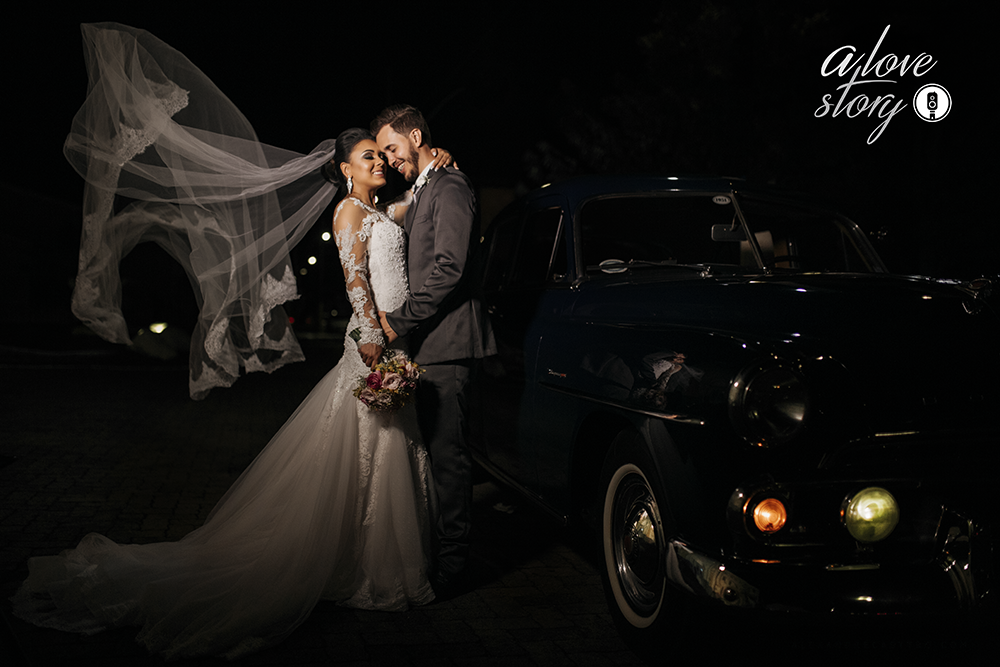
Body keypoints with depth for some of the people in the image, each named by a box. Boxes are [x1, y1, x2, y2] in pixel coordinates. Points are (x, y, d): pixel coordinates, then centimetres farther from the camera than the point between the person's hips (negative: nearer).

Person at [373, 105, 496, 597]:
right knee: (438, 450, 12)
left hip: (448, 344, -10)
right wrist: (398, 319, 11)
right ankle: (438, 549, 19)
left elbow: (449, 269, -18)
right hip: (429, 344, 10)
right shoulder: (421, 192, 24)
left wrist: (400, 319, -12)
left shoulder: (449, 188, -8)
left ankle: (451, 566, -2)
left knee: (448, 452, -7)